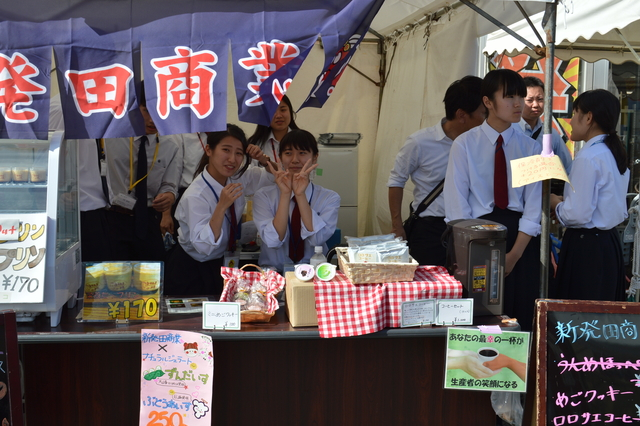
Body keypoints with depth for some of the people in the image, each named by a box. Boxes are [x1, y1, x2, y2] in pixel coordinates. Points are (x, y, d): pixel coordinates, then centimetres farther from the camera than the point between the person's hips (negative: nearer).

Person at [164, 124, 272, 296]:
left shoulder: (236, 178, -9)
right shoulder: (195, 196, -29)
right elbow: (203, 246, -33)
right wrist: (222, 206, -43)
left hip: (220, 263, 6)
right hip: (190, 271, -6)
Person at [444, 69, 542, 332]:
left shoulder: (529, 148, 4)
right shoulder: (465, 145, -2)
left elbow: (534, 205, -1)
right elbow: (457, 204, -5)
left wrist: (514, 254, -11)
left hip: (521, 239, 2)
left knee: (521, 318, 5)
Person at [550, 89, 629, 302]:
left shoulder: (588, 157, -18)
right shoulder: (614, 152, 10)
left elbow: (578, 214, -21)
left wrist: (556, 204, -3)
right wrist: (566, 202, 11)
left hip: (586, 246, -9)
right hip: (609, 242, 9)